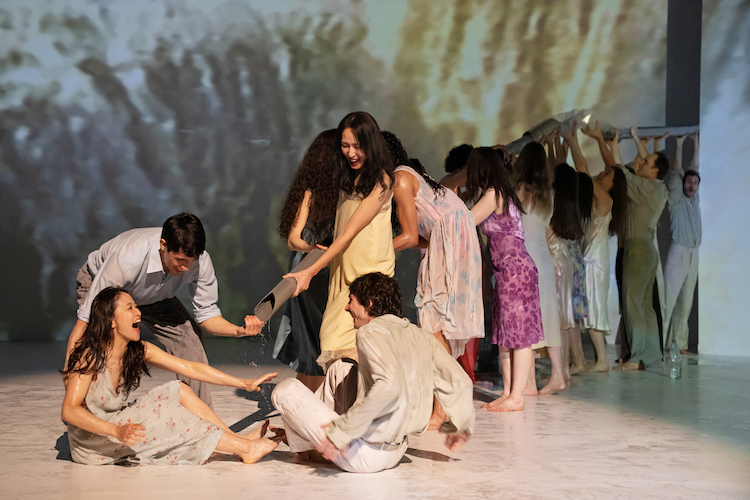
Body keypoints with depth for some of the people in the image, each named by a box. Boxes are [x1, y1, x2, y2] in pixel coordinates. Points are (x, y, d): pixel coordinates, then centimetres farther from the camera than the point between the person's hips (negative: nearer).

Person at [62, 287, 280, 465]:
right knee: (164, 414, -22)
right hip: (90, 438, -7)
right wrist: (116, 431, -44)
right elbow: (69, 410, -30)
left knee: (178, 391, -8)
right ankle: (245, 449, -17)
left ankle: (240, 440, -9)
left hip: (120, 421, 7)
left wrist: (244, 383, -8)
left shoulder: (139, 351, -3)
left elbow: (191, 368, -3)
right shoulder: (89, 357, -22)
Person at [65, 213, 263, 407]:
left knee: (191, 348, -11)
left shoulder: (201, 261, -33)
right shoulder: (127, 259, -45)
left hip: (154, 296, 4)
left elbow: (206, 313, -19)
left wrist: (238, 331, -40)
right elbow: (86, 318, -39)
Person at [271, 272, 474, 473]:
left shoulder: (371, 332, -16)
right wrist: (461, 425, 23)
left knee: (286, 389, 3)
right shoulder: (421, 335, 5)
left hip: (366, 454, -9)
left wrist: (342, 432, -29)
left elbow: (389, 385, -33)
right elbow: (459, 381, 5)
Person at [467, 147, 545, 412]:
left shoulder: (493, 194, -12)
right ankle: (507, 393, 16)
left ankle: (516, 397, -4)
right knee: (506, 336, 11)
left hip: (516, 269, -10)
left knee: (519, 335, -6)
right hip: (506, 271, 10)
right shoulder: (502, 194, 16)